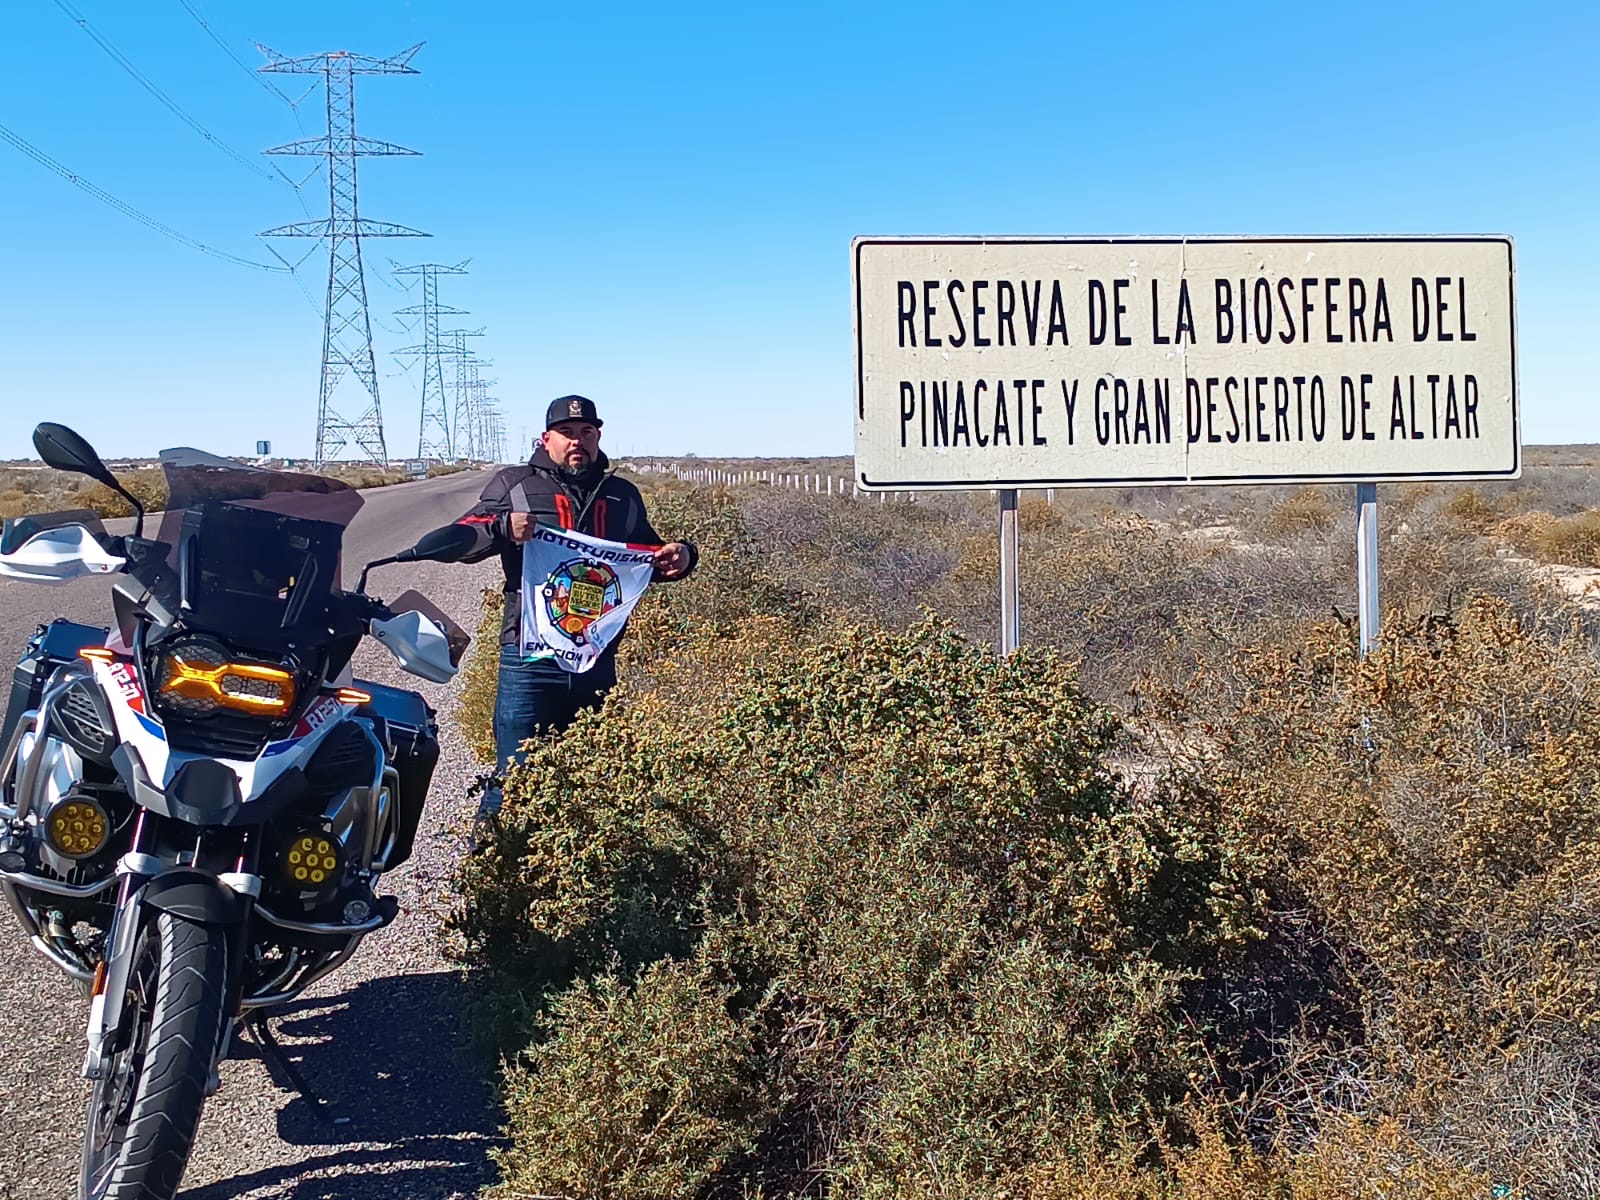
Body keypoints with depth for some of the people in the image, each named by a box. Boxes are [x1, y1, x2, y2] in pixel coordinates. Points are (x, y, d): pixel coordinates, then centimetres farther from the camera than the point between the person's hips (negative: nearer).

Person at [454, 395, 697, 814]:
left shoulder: (623, 496, 16)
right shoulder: (514, 485, 5)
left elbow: (649, 558, 27)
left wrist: (679, 558, 5)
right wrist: (503, 528, -19)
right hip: (530, 658, -4)